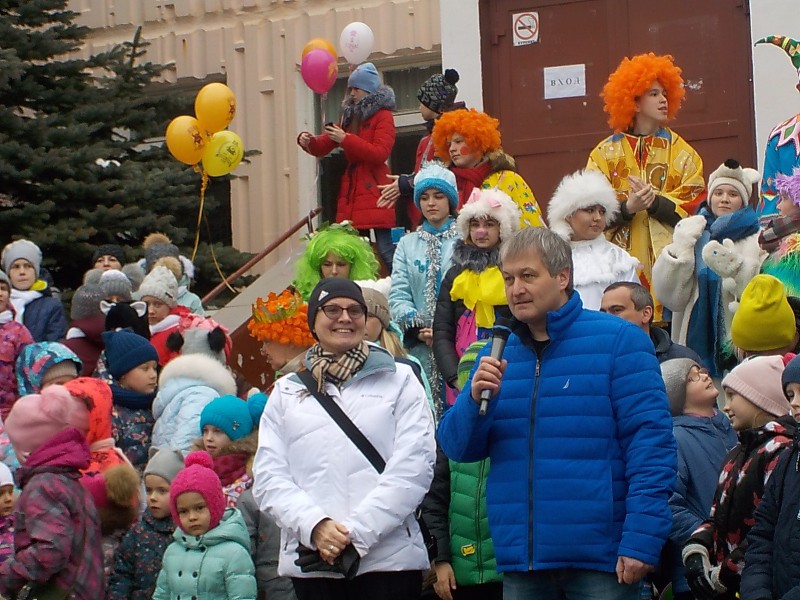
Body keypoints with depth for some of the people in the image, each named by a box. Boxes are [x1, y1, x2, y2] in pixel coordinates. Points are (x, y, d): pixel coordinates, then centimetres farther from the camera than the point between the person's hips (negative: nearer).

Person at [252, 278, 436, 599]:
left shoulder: (399, 380, 9)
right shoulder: (286, 391, 15)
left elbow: (413, 467, -3)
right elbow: (269, 477, 6)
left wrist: (357, 533, -12)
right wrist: (314, 525, -12)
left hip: (388, 558, -2)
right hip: (311, 564, 2)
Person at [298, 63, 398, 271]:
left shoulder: (383, 116, -1)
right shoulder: (349, 117, 19)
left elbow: (380, 153, -14)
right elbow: (323, 147, 18)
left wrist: (346, 139, -16)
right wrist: (308, 141, -4)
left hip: (374, 196, -7)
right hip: (351, 196, 7)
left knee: (385, 250, -11)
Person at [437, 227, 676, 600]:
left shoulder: (618, 341, -3)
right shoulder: (498, 355, 11)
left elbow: (650, 442, -9)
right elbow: (457, 448, 10)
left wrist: (641, 540, -17)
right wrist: (475, 399, -11)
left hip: (600, 556, -4)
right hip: (521, 563, 5)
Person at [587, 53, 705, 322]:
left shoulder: (680, 151, 12)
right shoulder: (605, 153, 9)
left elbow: (696, 201, 2)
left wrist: (656, 202, -14)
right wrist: (626, 208, -18)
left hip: (669, 256, 1)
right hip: (624, 259, -1)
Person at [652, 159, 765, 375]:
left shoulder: (758, 239, 8)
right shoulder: (693, 235, 16)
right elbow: (671, 297, 6)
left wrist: (737, 268, -21)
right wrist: (679, 249, -4)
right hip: (699, 342, 2)